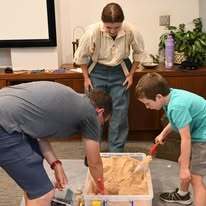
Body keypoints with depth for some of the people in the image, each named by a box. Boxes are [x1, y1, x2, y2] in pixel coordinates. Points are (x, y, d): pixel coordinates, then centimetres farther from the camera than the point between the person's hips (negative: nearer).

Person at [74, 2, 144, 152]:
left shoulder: (131, 32, -24)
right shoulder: (93, 31, -27)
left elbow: (139, 52, -2)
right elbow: (81, 56, -9)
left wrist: (131, 74, -3)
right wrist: (86, 78, -5)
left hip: (120, 72, 1)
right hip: (97, 71, -1)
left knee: (120, 111, 0)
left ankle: (116, 152, 13)